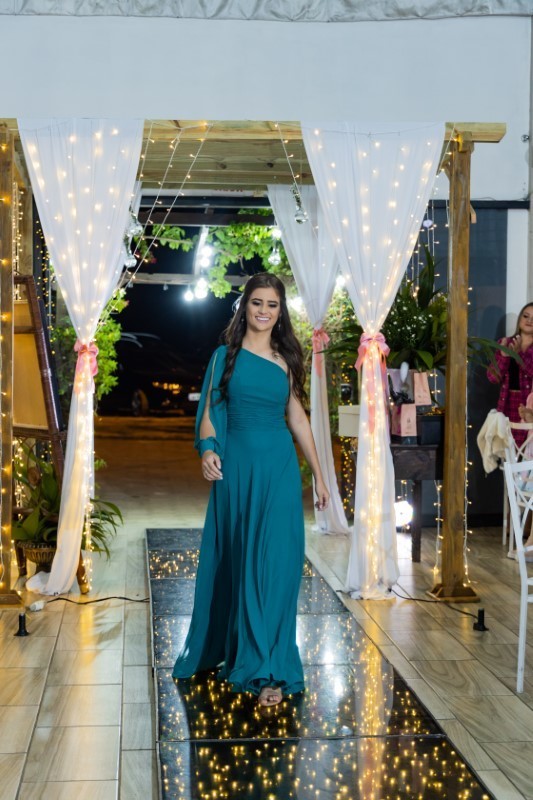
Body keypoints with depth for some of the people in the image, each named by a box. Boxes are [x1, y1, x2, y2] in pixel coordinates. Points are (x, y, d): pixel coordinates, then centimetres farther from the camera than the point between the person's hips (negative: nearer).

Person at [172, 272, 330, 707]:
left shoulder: (286, 359, 8)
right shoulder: (226, 355, 4)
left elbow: (298, 418, 11)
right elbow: (209, 412, 3)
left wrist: (318, 475, 11)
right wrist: (208, 450, -17)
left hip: (279, 465, 1)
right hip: (236, 464, 0)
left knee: (275, 561, -4)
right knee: (236, 559, 8)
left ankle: (269, 669, 3)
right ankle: (225, 645, 29)